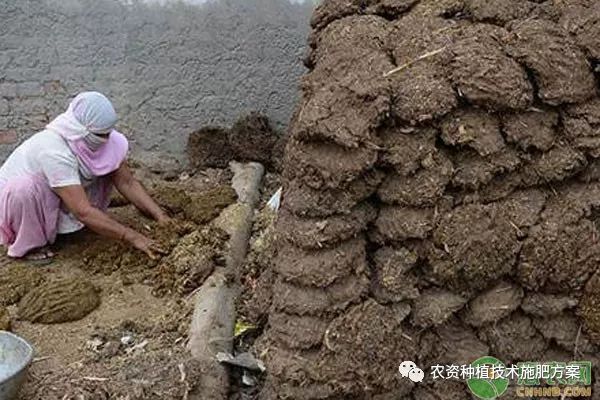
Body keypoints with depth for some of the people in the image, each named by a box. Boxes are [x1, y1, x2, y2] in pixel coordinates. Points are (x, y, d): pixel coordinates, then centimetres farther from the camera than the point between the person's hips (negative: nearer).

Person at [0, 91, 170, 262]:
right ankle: (28, 244, -11)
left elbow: (128, 182, -14)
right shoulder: (54, 152, -38)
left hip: (55, 202, 6)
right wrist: (132, 237, -41)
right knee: (26, 189, -40)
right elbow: (83, 212, -40)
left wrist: (161, 216, -24)